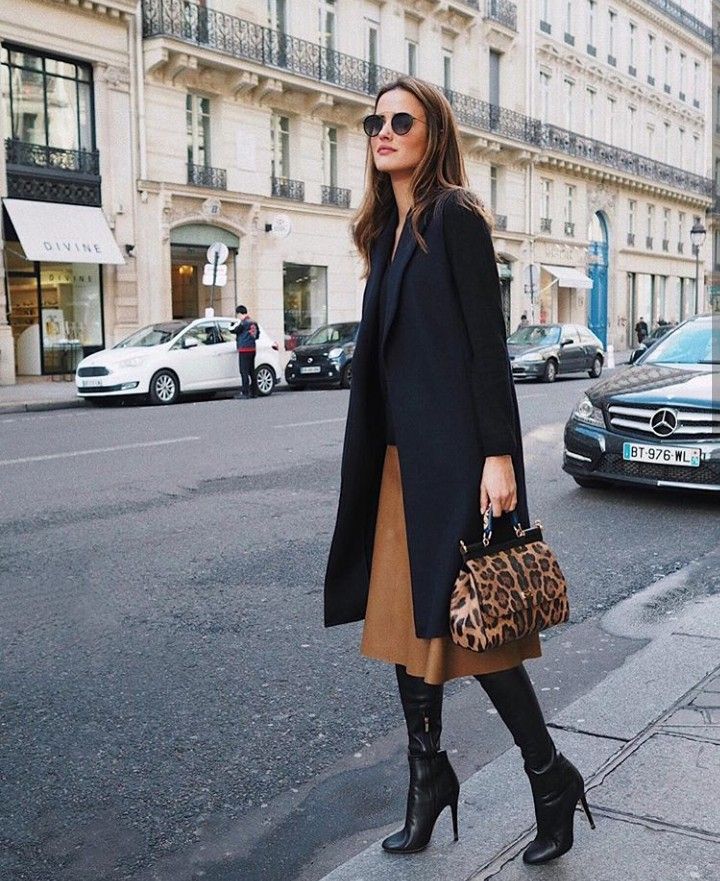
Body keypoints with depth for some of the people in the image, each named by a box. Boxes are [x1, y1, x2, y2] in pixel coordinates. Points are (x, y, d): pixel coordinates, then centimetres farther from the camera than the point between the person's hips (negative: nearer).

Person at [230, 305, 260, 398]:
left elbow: (232, 330, -10)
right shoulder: (254, 322, 13)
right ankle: (254, 392, 15)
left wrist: (233, 324, 6)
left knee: (244, 371, -7)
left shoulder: (242, 322, -12)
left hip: (244, 349, -8)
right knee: (251, 371, 13)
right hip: (252, 349, 8)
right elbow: (257, 335, 21)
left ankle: (245, 393, -10)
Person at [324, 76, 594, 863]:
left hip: (456, 450, -8)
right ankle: (427, 777, 24)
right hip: (401, 453, 8)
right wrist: (381, 455, 17)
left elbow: (488, 341, -14)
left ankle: (551, 778, 17)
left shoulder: (454, 216, -7)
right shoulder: (388, 229, 16)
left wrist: (498, 454, -20)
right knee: (405, 616, 10)